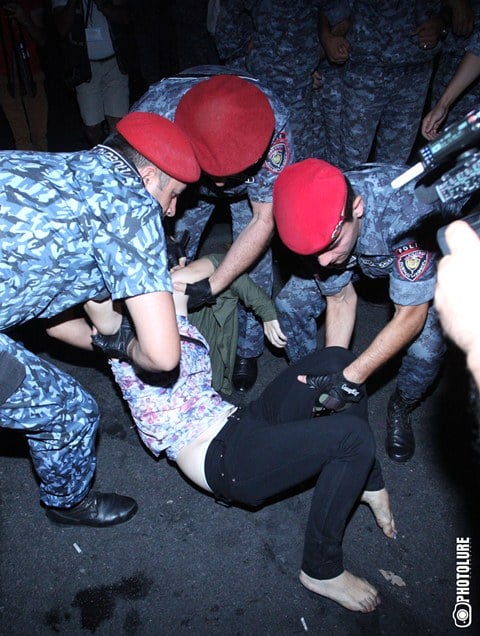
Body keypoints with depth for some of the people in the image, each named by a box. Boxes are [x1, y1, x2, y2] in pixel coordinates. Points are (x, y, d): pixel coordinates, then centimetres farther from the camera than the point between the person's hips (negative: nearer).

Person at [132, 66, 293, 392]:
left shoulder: (273, 123, -43)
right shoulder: (153, 111, -41)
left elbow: (263, 221, -34)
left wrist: (210, 286, -39)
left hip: (253, 183, -1)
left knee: (254, 261, -6)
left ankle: (248, 351, 18)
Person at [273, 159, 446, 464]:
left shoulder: (407, 213, -45)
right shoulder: (319, 223, -30)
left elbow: (410, 318, -35)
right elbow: (340, 299, -16)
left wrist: (350, 377, -36)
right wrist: (329, 372, -22)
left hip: (422, 254, -3)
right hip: (359, 254, 4)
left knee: (426, 346, -25)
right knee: (289, 305, -14)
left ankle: (401, 408, 8)